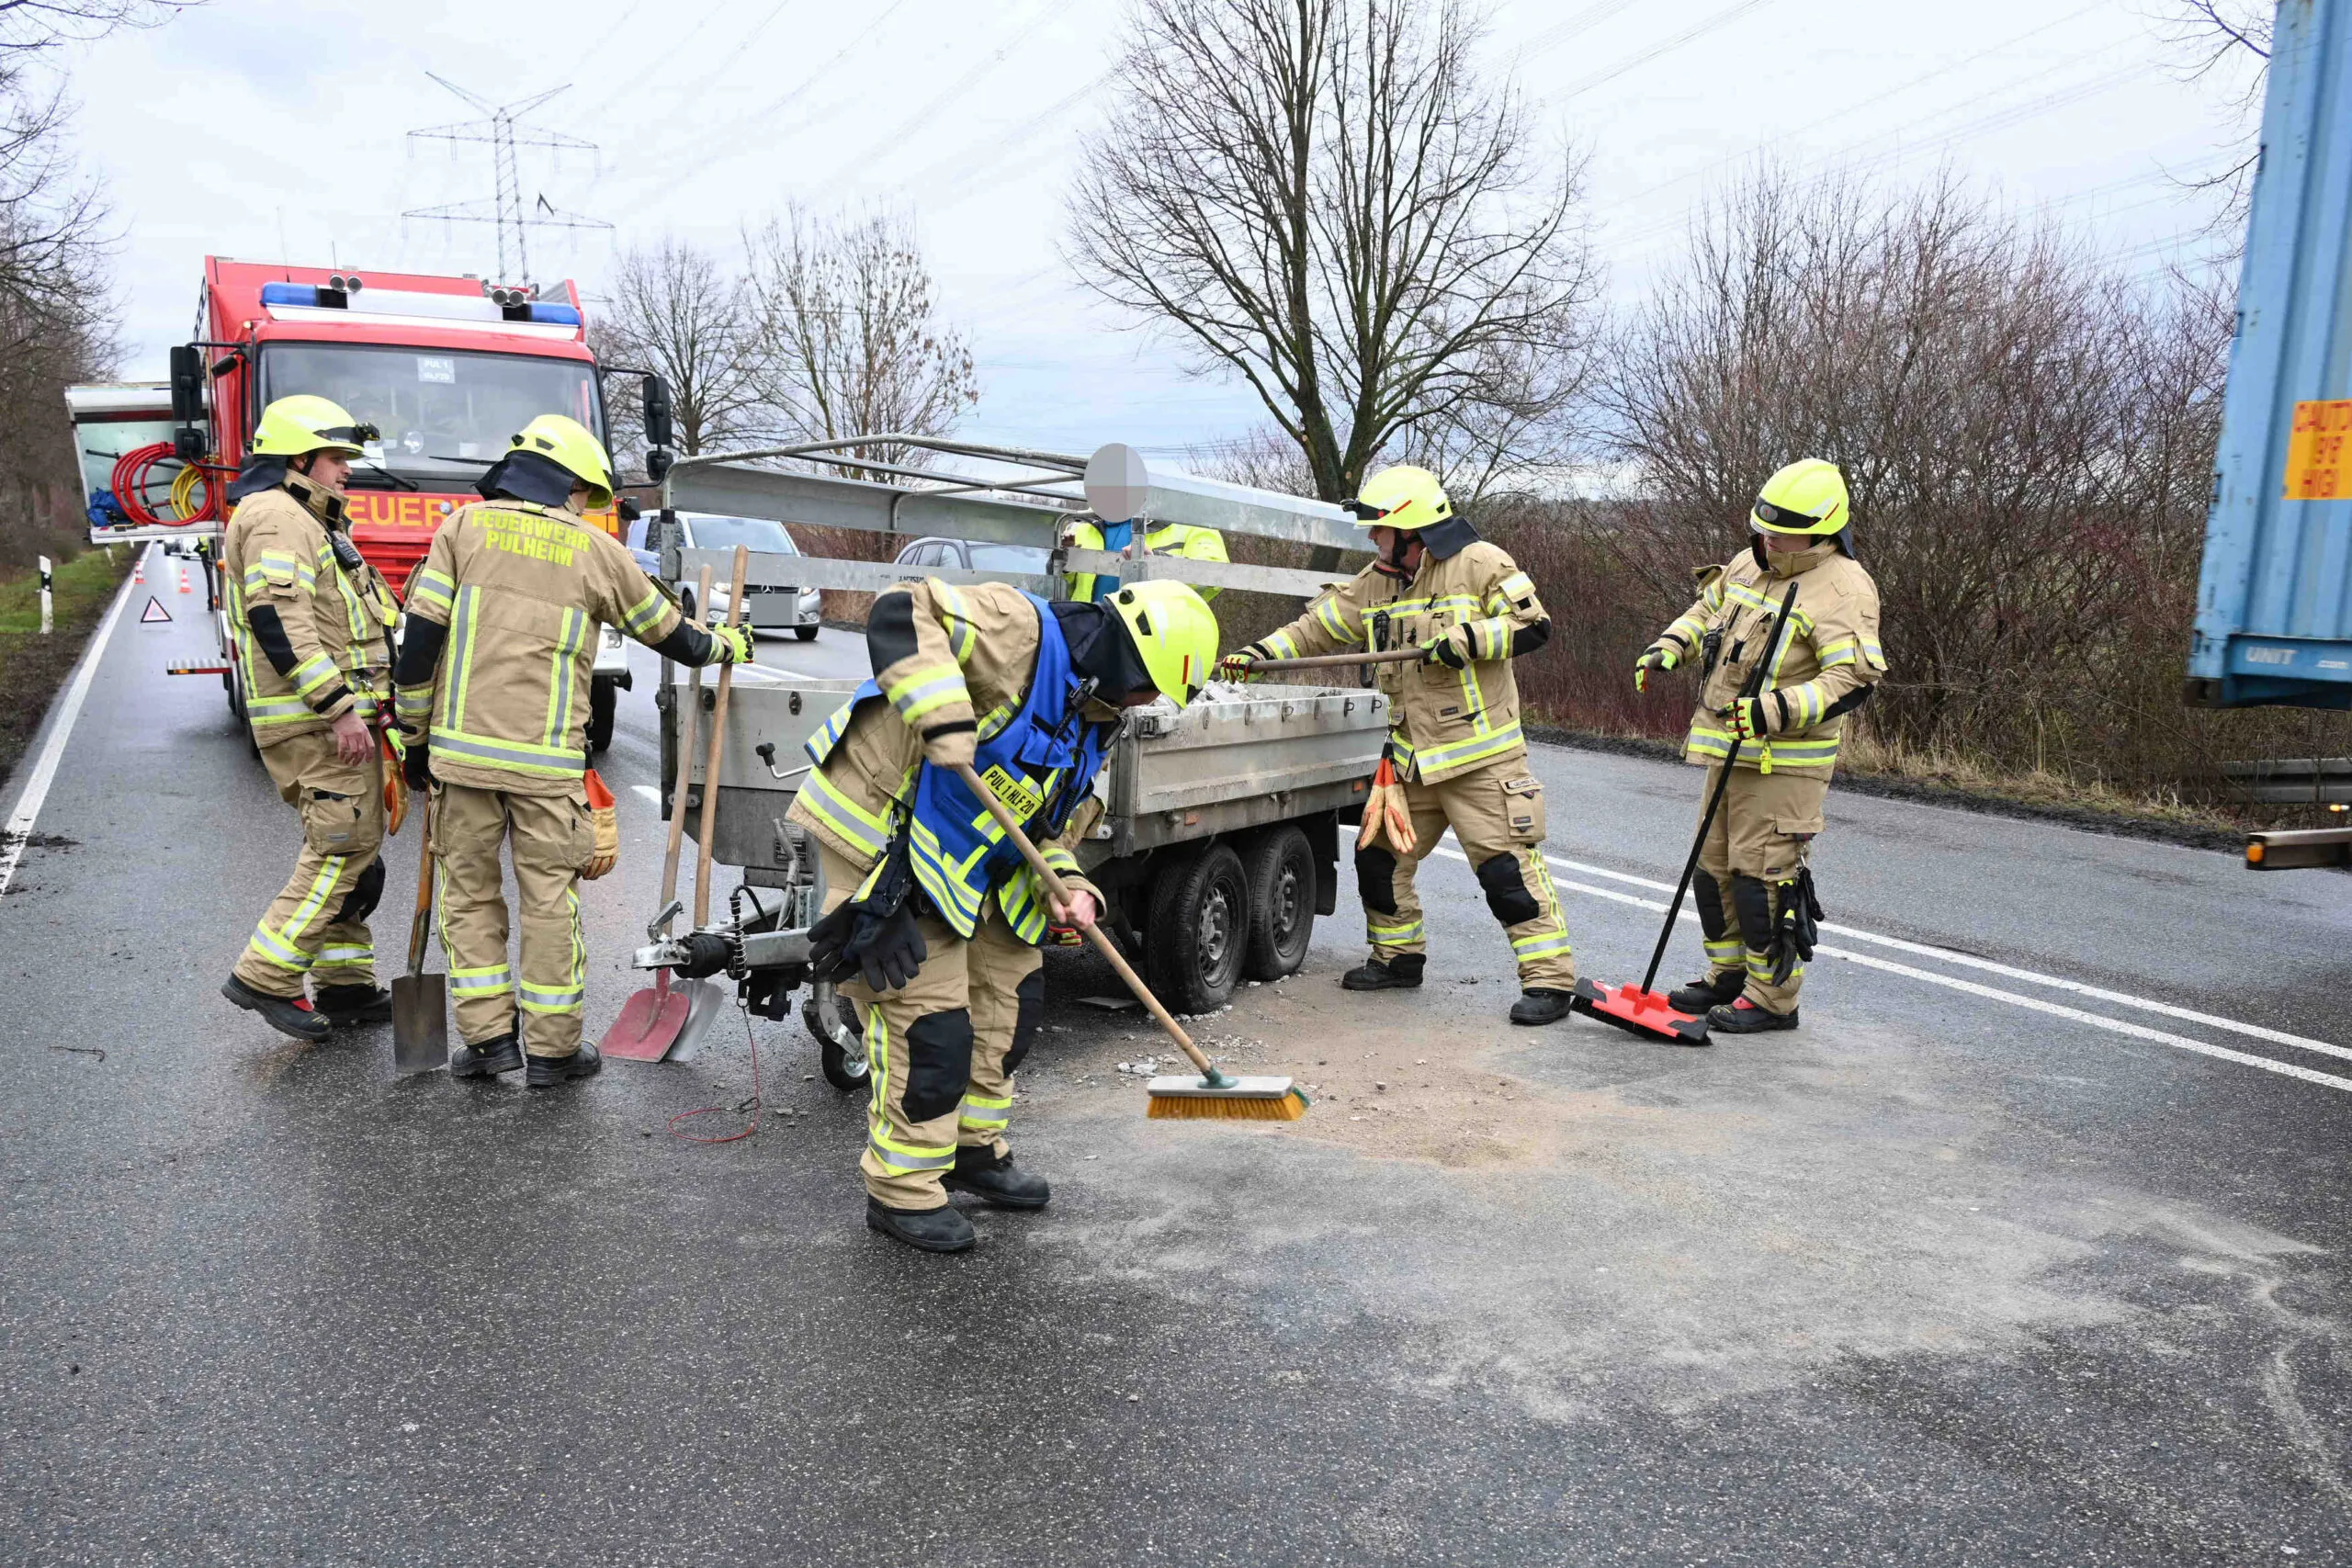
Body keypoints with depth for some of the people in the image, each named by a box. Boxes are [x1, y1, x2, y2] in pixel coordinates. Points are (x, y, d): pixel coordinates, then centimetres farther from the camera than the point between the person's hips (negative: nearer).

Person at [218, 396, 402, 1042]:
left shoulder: (305, 521, 24)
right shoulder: (276, 516, -11)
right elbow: (278, 619, -23)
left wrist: (350, 706, 26)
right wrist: (339, 707, -26)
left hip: (329, 716, 11)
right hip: (315, 719, -11)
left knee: (351, 848, 12)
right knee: (344, 845, -11)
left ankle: (344, 985, 18)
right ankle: (264, 976, -6)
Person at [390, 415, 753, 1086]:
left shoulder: (465, 527, 5)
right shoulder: (596, 550, 4)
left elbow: (421, 637, -1)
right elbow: (670, 635, 15)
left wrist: (415, 736, 8)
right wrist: (727, 645, 36)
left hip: (461, 748, 1)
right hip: (546, 761, -1)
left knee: (469, 891, 13)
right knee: (549, 899, 8)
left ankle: (488, 1036, 13)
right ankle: (552, 1048, 15)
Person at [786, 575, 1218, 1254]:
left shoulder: (1094, 722, 9)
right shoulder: (1022, 630, -20)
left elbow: (1054, 821, 14)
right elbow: (902, 615, -30)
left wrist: (1065, 885, -6)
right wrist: (944, 716, -40)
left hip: (966, 862, 10)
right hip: (883, 836, -10)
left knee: (1012, 989, 16)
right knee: (930, 1018, -7)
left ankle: (975, 1149, 35)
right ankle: (903, 1191, 10)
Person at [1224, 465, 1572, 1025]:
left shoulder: (1480, 564, -8)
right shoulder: (1375, 583, 12)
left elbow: (1534, 626, -13)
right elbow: (1318, 627, 16)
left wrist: (1465, 639, -20)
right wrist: (1260, 653, 7)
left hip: (1479, 754, -7)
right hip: (1410, 760, 7)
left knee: (1508, 867, -10)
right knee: (1380, 855, 13)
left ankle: (1549, 980, -3)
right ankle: (1399, 957, 31)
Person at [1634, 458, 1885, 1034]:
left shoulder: (1843, 587, -16)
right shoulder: (1749, 564, 10)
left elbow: (1853, 679, -24)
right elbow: (1706, 611, 27)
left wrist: (1777, 710, -33)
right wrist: (1668, 647, 7)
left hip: (1785, 760, -9)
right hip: (1730, 749, 9)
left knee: (1764, 875, -7)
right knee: (1714, 864, 16)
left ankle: (1773, 997, 6)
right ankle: (1729, 973, 31)